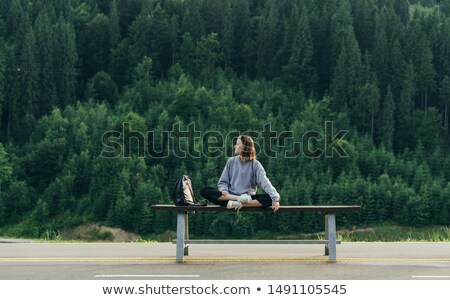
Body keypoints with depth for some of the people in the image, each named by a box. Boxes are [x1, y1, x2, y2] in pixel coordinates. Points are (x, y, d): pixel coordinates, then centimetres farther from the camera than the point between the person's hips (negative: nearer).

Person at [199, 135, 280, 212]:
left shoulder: (255, 164, 3)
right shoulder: (231, 161, 11)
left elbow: (265, 183, -10)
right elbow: (223, 182, 10)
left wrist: (275, 198, -25)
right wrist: (224, 190, -14)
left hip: (248, 198, -2)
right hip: (230, 196, 2)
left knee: (269, 199, -29)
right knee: (204, 191, -22)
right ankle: (240, 199, -28)